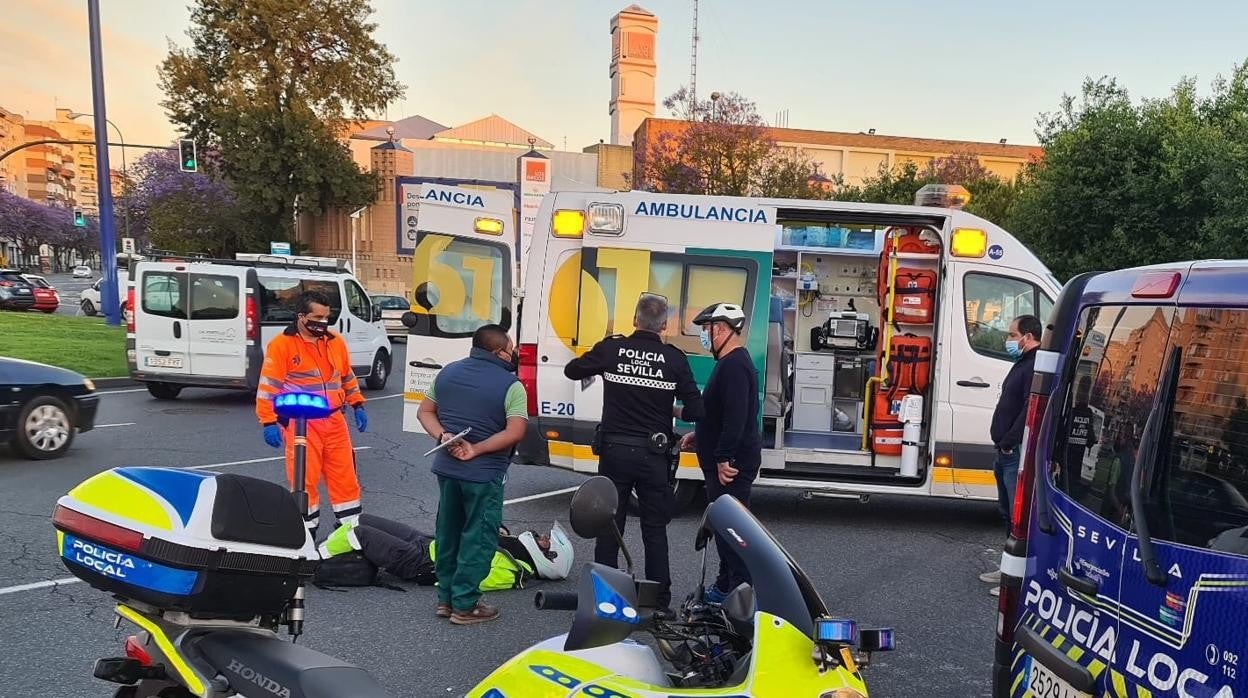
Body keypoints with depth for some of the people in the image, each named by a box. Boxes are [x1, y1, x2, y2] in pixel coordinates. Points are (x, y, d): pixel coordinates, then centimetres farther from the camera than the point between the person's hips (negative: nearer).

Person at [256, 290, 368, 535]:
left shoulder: (336, 342, 10)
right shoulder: (282, 344, -8)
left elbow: (347, 377, 21)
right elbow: (268, 386, -9)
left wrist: (358, 405, 15)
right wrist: (269, 423, -13)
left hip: (334, 421, 5)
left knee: (345, 476, 8)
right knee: (305, 479, 0)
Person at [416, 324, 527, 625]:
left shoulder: (447, 372, 7)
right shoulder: (511, 386, -12)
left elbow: (425, 412, 9)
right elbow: (515, 432, -21)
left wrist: (443, 437, -5)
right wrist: (475, 450, -17)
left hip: (446, 467, 6)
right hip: (484, 474, -6)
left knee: (448, 533, 18)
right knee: (478, 538, 6)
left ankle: (446, 598, 28)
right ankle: (465, 605, 10)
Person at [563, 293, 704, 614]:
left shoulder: (611, 349, -4)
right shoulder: (674, 358, -6)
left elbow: (571, 370, 11)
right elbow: (695, 410, -7)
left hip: (614, 451, 1)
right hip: (653, 455, 0)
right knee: (655, 529, 11)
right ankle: (659, 599, 15)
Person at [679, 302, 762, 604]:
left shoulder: (734, 365, -17)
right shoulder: (731, 362, 17)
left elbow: (736, 416, -26)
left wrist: (723, 458, -25)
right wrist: (699, 434, 22)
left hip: (731, 465, -11)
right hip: (727, 461, 11)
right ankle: (725, 587, 28)